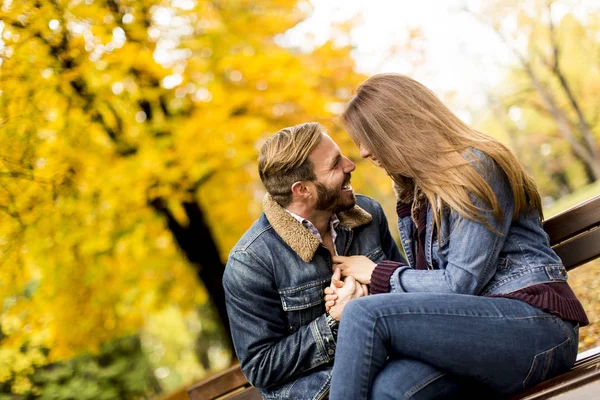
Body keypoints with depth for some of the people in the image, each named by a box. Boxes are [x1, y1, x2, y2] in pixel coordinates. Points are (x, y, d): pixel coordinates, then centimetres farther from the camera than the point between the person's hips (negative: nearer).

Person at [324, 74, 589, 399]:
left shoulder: (474, 166, -5)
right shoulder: (415, 193, 22)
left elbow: (461, 283, -12)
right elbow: (431, 282, 17)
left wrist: (377, 274, -1)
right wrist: (360, 291, 1)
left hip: (536, 325, -7)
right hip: (478, 323, 7)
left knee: (367, 314, -27)